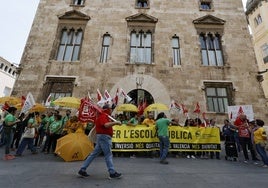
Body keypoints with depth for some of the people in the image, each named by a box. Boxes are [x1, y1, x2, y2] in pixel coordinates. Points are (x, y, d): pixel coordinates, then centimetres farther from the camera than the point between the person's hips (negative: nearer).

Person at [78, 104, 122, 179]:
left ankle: (82, 170, 22)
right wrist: (116, 122, -25)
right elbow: (106, 125, -31)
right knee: (108, 154, -2)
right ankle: (112, 173, 8)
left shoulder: (104, 115, 16)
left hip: (103, 137, 10)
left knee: (94, 154, 14)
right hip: (104, 136, -10)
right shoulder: (103, 115, -16)